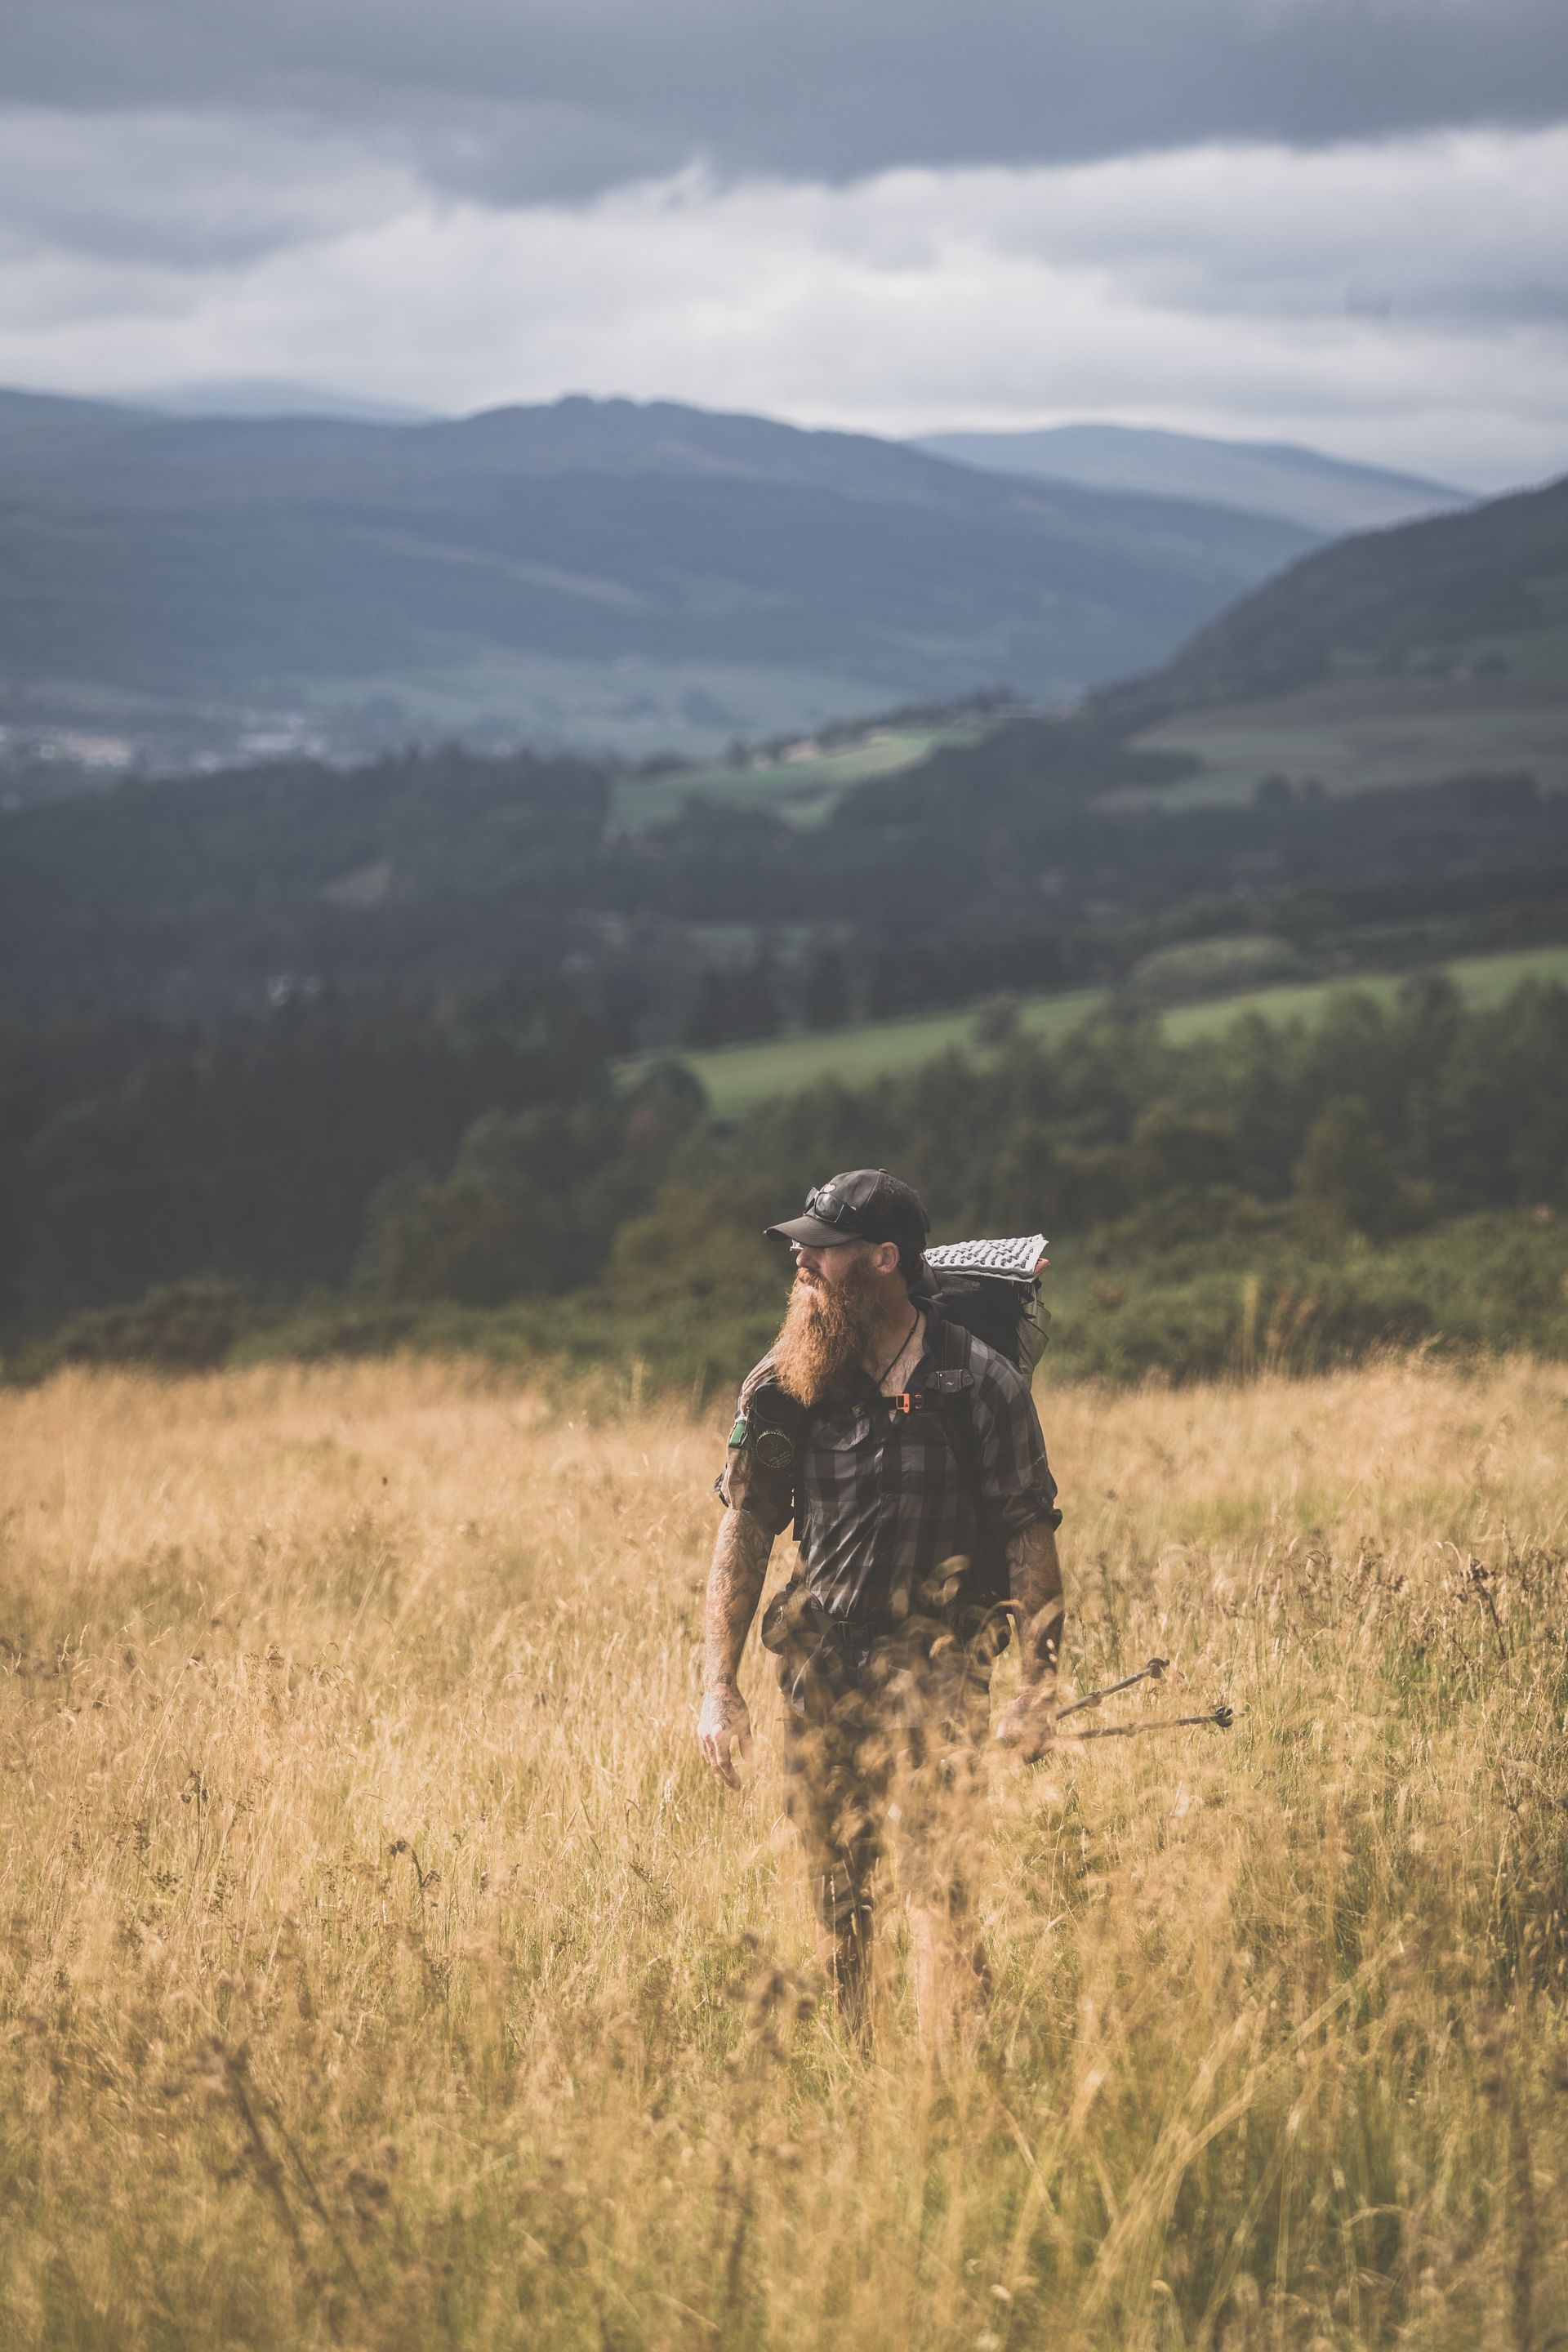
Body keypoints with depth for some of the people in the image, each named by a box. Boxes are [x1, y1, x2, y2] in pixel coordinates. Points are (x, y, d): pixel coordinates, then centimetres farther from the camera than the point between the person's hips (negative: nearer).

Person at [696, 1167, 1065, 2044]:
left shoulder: (980, 1385, -6)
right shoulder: (783, 1383, 3)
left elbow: (1030, 1542, -3)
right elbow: (744, 1532, 6)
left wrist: (1039, 1692, -7)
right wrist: (720, 1683, -1)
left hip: (934, 1666, -4)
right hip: (818, 1668, 4)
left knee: (937, 1887, -13)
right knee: (834, 1897, 9)